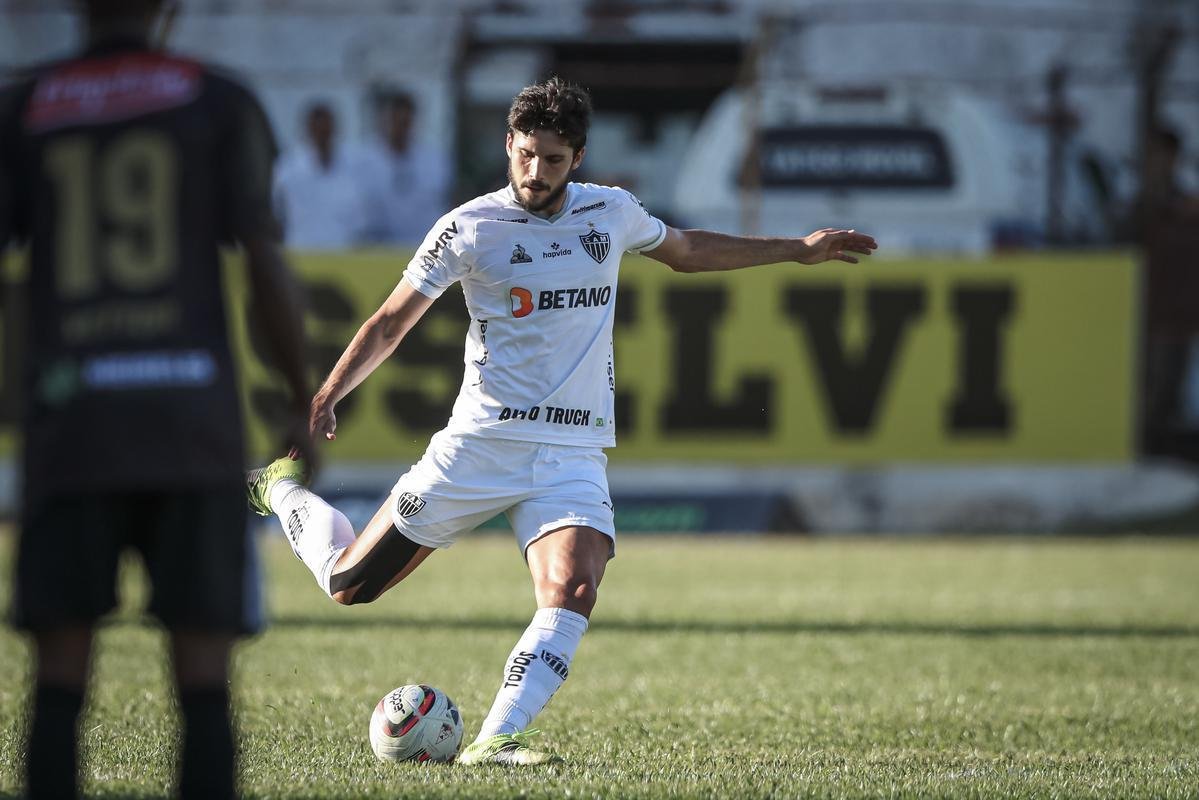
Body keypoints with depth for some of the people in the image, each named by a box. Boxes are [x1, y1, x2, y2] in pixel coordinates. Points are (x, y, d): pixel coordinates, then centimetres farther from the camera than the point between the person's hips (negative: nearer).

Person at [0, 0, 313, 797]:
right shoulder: (222, 104, 4)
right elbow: (268, 267, -3)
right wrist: (307, 407, 8)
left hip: (73, 428, 1)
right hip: (191, 421, -1)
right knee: (204, 681, 1)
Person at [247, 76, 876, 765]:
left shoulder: (612, 212, 7)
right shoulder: (468, 228, -4)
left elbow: (686, 250, 28)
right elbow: (390, 325, 4)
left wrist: (798, 250, 29)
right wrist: (326, 396, -9)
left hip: (575, 455, 2)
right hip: (481, 443, -2)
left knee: (573, 592, -26)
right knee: (349, 583, 3)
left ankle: (496, 740, -27)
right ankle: (284, 488, 32)